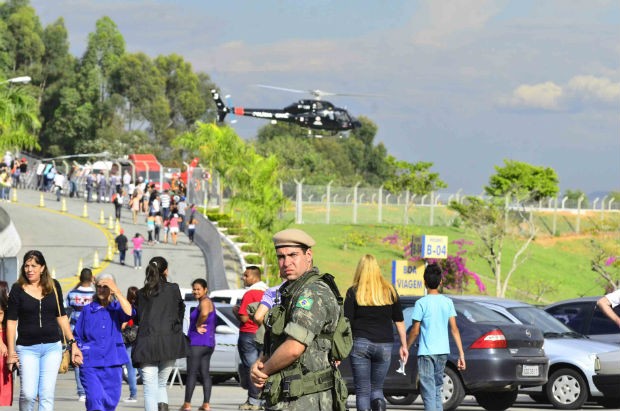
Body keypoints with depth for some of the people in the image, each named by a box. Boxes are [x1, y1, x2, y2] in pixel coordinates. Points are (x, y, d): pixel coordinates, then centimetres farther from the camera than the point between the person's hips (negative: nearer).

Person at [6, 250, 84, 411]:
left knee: (47, 394, -5)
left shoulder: (54, 286, 7)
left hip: (52, 347, 2)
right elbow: (11, 322, -1)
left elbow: (61, 317, 14)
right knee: (28, 394, -11)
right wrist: (11, 352, -6)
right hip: (27, 348, -2)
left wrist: (72, 343, 9)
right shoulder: (18, 289, 0)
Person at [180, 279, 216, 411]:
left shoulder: (205, 302, -12)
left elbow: (204, 313, -36)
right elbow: (213, 322, 31)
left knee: (191, 373, -5)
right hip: (208, 343, 10)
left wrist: (198, 326, -21)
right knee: (205, 374, 8)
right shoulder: (207, 302, 18)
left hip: (197, 342, -10)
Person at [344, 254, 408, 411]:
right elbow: (399, 321, 10)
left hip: (360, 343, -2)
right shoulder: (390, 291, 6)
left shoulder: (354, 292, -2)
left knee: (362, 391, 4)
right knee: (377, 388, 15)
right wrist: (404, 345, 18)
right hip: (384, 344, 2)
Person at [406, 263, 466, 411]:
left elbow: (415, 331, -7)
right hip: (443, 352, 5)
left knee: (428, 393, -6)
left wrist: (405, 348, 7)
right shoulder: (448, 302, 3)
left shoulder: (421, 303, -9)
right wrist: (461, 353, 2)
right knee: (437, 390, 18)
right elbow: (454, 329, 1)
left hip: (426, 353, -5)